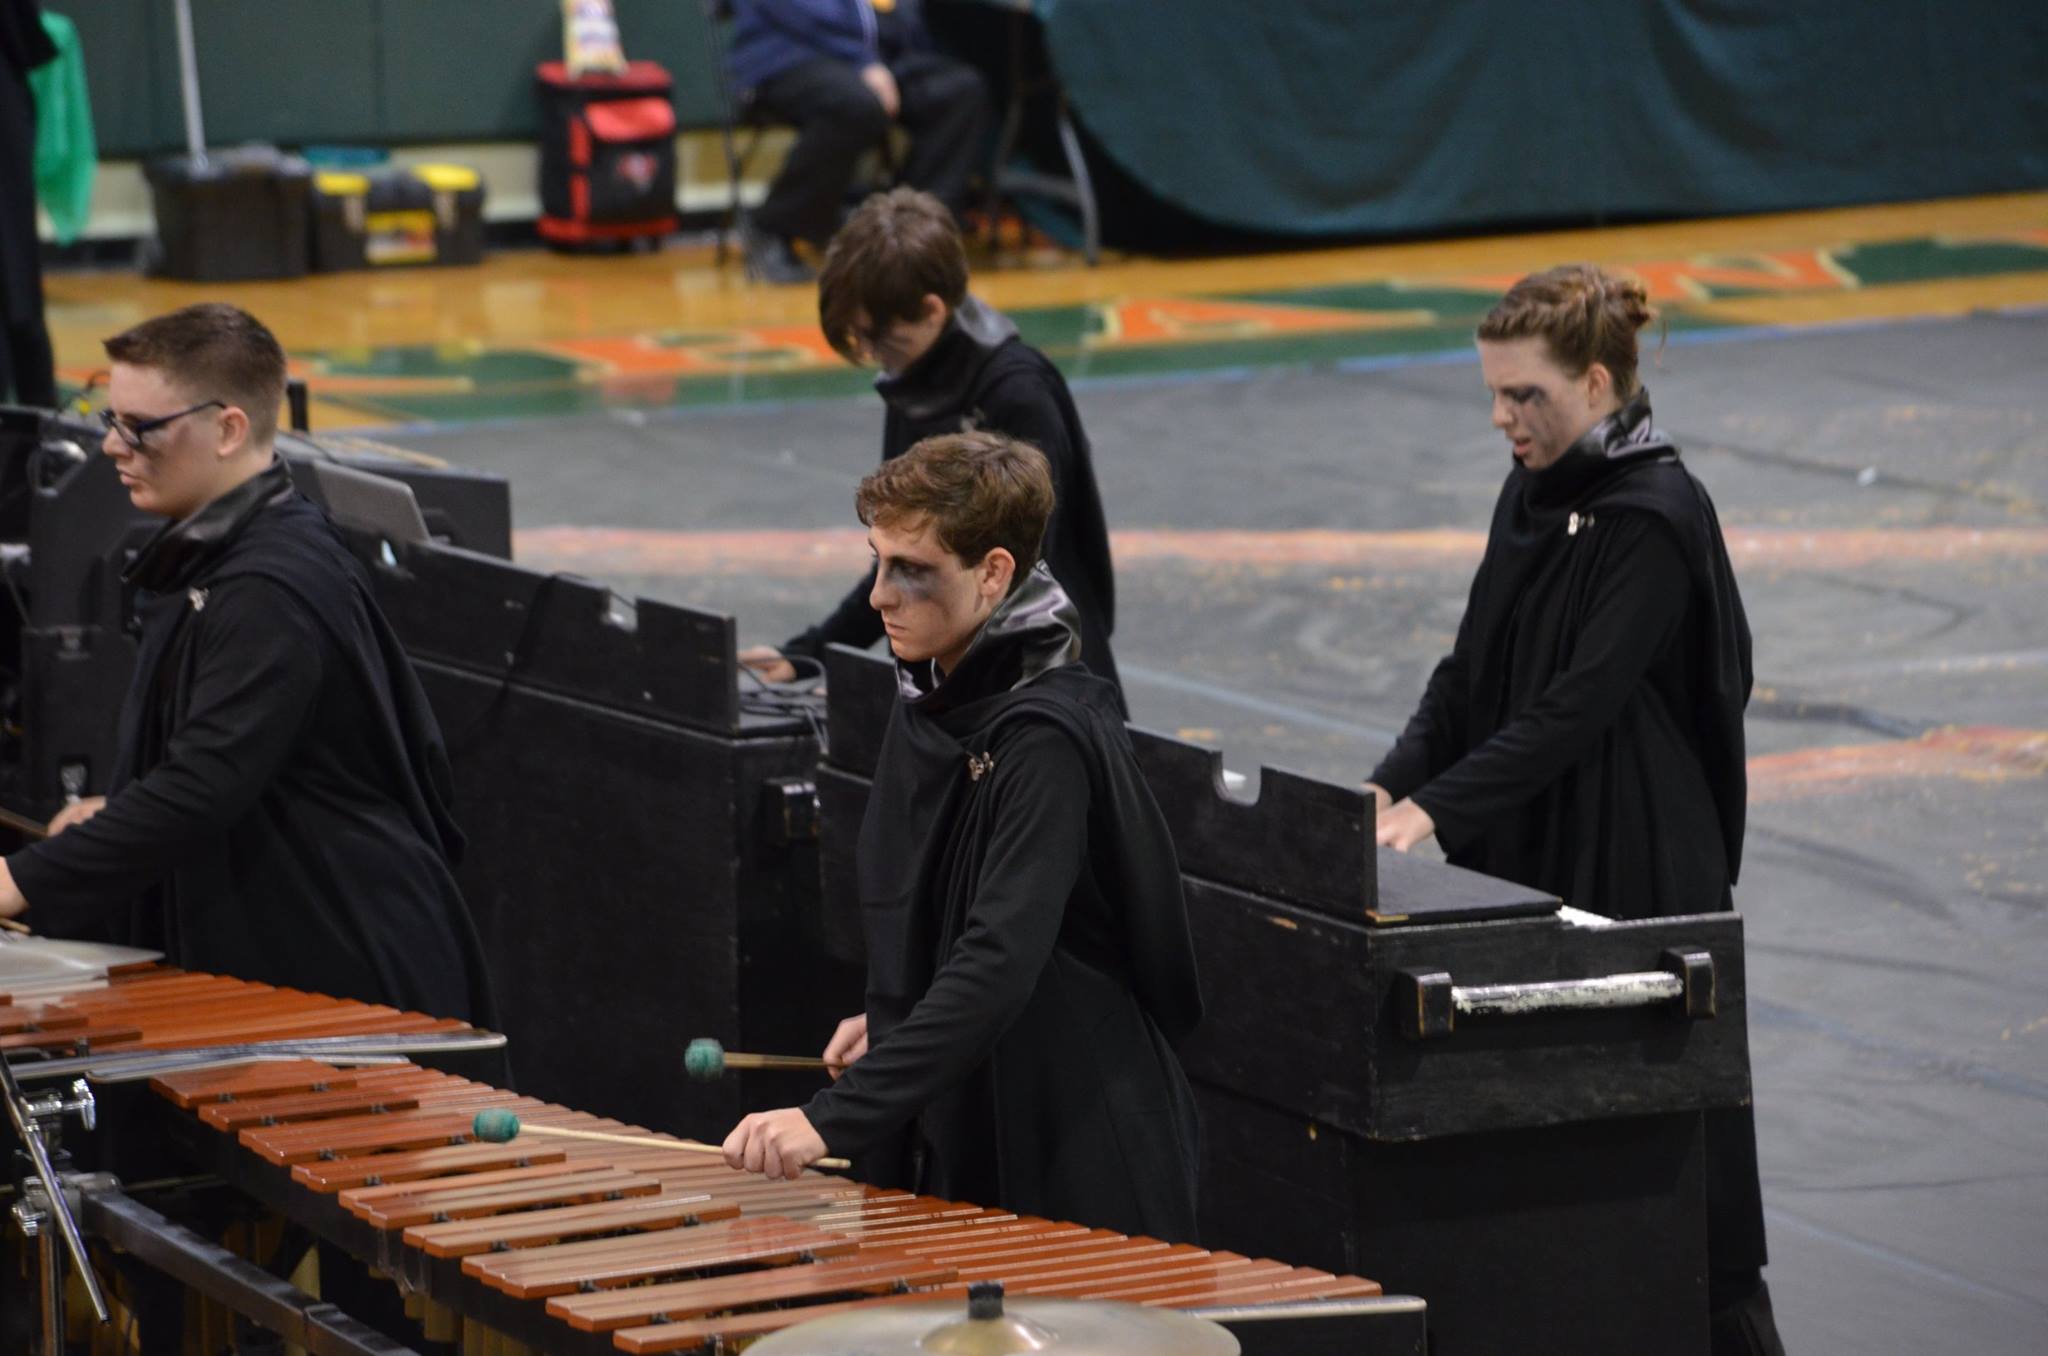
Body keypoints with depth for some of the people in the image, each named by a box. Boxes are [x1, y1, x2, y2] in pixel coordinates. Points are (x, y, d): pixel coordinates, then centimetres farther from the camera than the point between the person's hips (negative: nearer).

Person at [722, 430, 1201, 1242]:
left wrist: (836, 1117, -33)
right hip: (952, 1138, 8)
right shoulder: (929, 706, 8)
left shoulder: (1045, 739, -20)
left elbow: (1000, 964, -29)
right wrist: (889, 1019, 6)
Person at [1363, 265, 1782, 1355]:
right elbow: (1471, 670, 10)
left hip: (1638, 867, -8)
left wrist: (1437, 809, -26)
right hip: (1526, 854, 8)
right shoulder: (1531, 498, 9)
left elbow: (1578, 703, -22)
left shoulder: (1658, 518, -16)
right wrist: (1394, 781, -5)